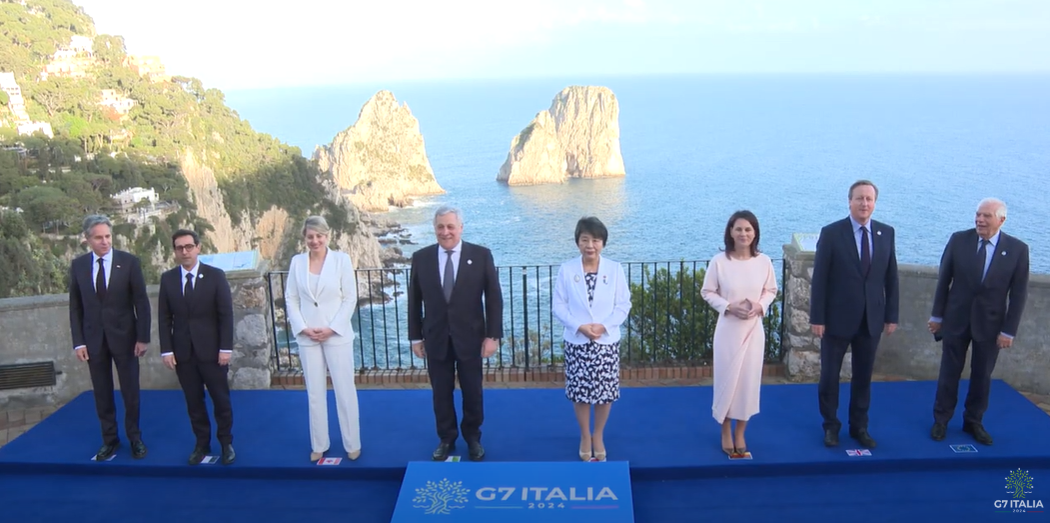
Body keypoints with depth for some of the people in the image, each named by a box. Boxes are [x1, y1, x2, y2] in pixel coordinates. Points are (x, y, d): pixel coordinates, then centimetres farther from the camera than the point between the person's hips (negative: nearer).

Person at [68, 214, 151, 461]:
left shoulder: (129, 261, -6)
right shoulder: (78, 265, 1)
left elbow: (141, 302, -5)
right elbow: (75, 307, 4)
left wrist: (143, 337, -9)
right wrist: (78, 341, -2)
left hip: (124, 337, -2)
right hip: (94, 339, 2)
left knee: (130, 392, 7)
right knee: (102, 394, 9)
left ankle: (135, 438, 23)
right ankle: (109, 439, 23)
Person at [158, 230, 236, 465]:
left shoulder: (216, 275, -4)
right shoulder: (167, 278, 4)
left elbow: (226, 314, -6)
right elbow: (164, 318, 4)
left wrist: (226, 348, -11)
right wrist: (166, 350, -3)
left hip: (212, 349, -2)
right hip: (183, 351, 2)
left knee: (221, 399, 6)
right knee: (193, 401, 9)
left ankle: (226, 443, 21)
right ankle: (202, 443, 22)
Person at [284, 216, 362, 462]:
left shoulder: (341, 259, -3)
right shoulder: (297, 262, 4)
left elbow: (350, 298, -4)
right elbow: (291, 298, 5)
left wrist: (331, 329, -11)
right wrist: (303, 328, -7)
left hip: (337, 335, -2)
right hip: (307, 337, 2)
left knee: (345, 390, 3)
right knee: (314, 393, 9)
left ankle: (352, 444, 14)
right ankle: (319, 445, 20)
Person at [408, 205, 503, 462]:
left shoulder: (481, 255, -6)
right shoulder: (421, 258, -1)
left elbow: (494, 298, -5)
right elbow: (415, 301, 4)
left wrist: (493, 335, -8)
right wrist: (416, 337, 4)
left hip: (470, 337, -1)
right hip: (435, 338, 1)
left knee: (472, 392, 11)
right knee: (441, 393, 11)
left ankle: (473, 438, 31)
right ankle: (446, 439, 29)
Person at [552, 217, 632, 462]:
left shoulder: (615, 269, -2)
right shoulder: (566, 269, -4)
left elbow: (624, 305, -2)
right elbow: (558, 306, -3)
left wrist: (604, 326, -15)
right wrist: (579, 326, -17)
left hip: (607, 341, 1)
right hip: (576, 342, 0)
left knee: (605, 391, 6)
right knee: (579, 391, 6)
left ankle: (598, 436, 27)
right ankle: (585, 436, 27)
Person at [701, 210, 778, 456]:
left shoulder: (764, 261, -4)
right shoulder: (719, 261, -10)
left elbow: (771, 290, 7)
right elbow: (707, 292, -3)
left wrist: (760, 305, -12)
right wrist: (729, 306, -16)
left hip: (754, 328, 2)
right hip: (728, 328, -2)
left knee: (749, 379, 9)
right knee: (727, 378, 7)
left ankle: (740, 432, 26)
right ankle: (726, 432, 25)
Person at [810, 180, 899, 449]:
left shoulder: (886, 233, 2)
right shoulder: (831, 233, -8)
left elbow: (891, 278, 6)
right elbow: (819, 279, -8)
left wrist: (891, 315, 4)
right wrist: (817, 318, -11)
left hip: (872, 319, 3)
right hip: (837, 318, -3)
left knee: (863, 377, 13)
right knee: (830, 375, 9)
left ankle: (859, 426, 28)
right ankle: (831, 426, 26)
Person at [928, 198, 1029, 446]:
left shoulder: (1017, 249, -8)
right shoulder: (958, 240, -7)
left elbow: (1019, 293, -5)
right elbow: (943, 280, 0)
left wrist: (1009, 331, -7)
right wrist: (937, 315, 1)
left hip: (990, 323, 0)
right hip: (956, 318, 0)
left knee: (982, 375, 12)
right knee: (949, 372, 9)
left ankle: (973, 421, 27)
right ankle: (941, 420, 22)